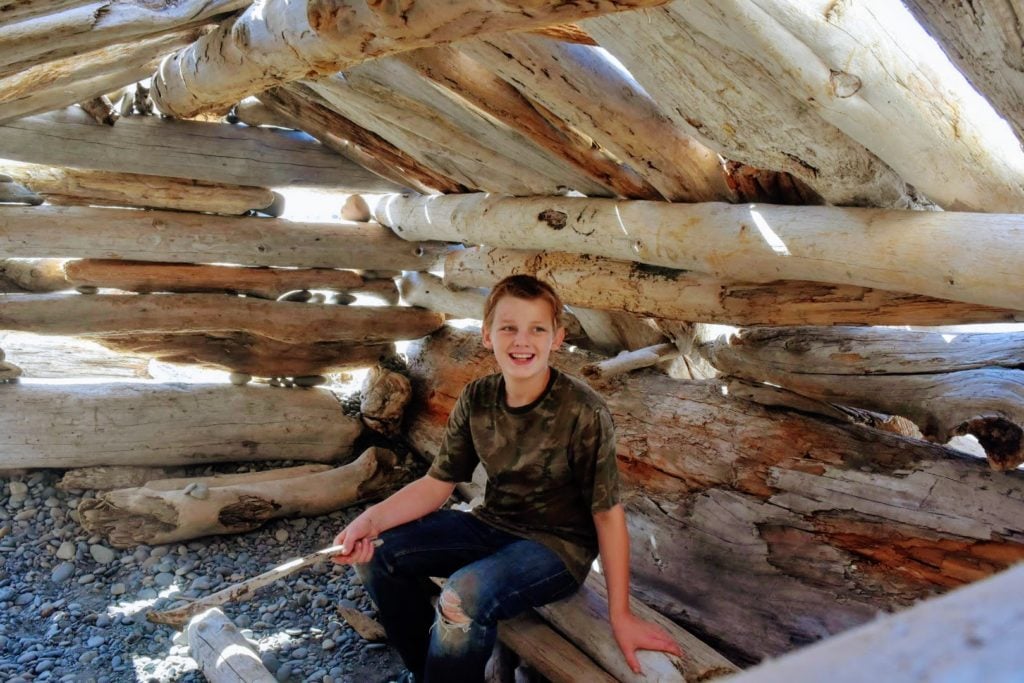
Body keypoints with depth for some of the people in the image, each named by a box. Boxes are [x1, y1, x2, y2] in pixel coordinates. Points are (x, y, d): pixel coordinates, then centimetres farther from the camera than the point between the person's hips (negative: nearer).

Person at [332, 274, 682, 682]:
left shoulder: (584, 413, -22)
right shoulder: (476, 400, -7)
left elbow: (607, 513, -16)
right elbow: (437, 483, -1)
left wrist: (620, 615, -15)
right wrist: (372, 520, -19)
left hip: (559, 545, -6)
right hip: (492, 525, 6)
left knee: (464, 595, -33)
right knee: (377, 553, -2)